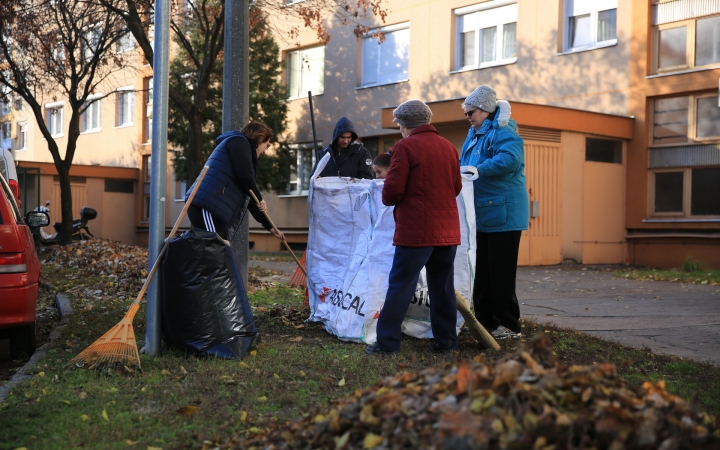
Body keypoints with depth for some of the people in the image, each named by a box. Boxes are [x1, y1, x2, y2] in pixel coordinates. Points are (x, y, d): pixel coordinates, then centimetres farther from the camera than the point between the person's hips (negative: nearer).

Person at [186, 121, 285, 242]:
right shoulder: (239, 142, 2)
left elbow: (247, 196, 30)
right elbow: (245, 176, -15)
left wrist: (269, 226, 28)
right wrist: (259, 198, 1)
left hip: (214, 208, 10)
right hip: (205, 205, -10)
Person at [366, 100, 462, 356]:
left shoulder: (405, 146, -8)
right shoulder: (448, 147, 10)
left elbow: (392, 191, -11)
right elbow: (456, 187, 15)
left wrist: (389, 199, 9)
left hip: (416, 230, -6)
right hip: (448, 230, 6)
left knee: (400, 287, -2)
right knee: (443, 287, 12)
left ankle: (387, 343, -1)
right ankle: (446, 342, 16)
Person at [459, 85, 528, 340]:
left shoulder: (502, 133, -12)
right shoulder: (475, 134, 17)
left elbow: (509, 159, -30)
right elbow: (465, 163, 24)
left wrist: (477, 170, -30)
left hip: (502, 214, -10)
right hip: (482, 214, 10)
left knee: (501, 272, -5)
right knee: (482, 271, 12)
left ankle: (509, 325, 3)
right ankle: (485, 321, 20)